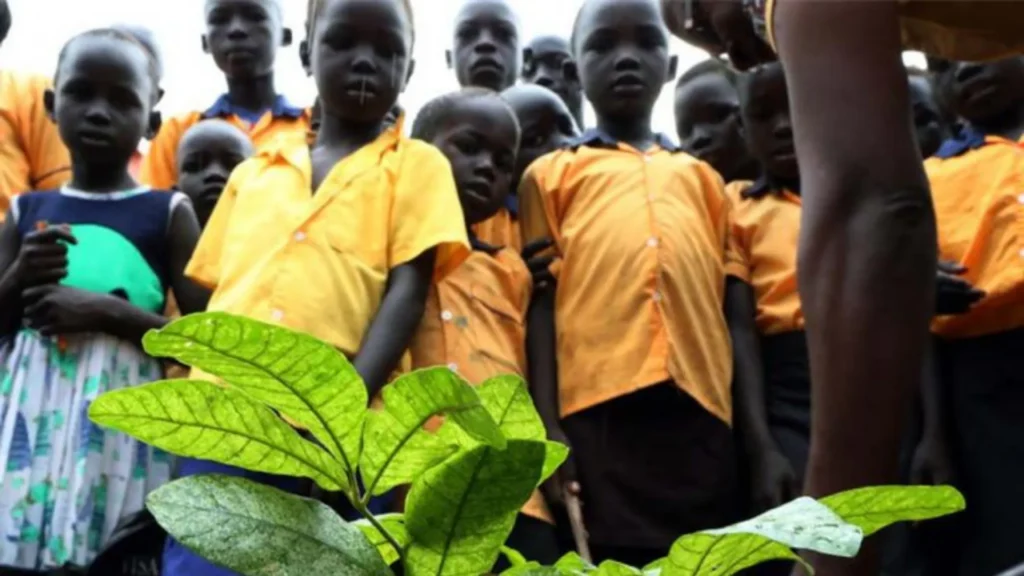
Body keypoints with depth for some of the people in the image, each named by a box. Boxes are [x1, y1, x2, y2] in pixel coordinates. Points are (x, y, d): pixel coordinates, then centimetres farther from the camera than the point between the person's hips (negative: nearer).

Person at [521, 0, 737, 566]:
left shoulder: (702, 178, 23)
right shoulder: (551, 173, 16)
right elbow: (542, 300, 7)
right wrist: (548, 428, -3)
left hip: (701, 409, 2)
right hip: (597, 405, -2)